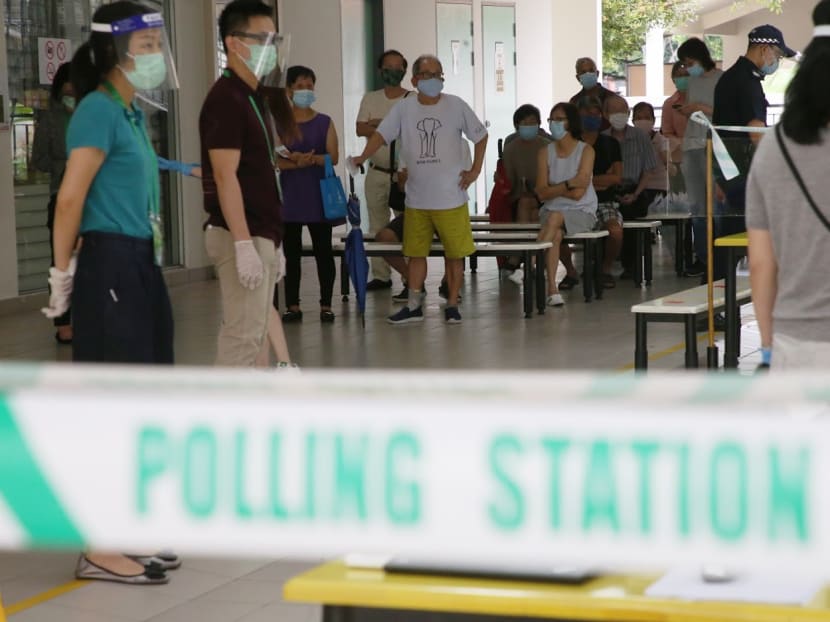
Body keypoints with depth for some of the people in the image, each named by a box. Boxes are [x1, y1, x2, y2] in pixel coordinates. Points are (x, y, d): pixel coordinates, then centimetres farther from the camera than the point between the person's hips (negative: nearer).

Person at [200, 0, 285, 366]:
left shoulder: (253, 98, 16)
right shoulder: (225, 99, -14)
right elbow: (225, 177, -20)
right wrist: (244, 244, -25)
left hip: (260, 235, 10)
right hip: (241, 238, -10)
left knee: (251, 335, 12)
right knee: (242, 336, -8)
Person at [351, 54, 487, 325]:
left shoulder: (456, 106, -2)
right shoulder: (404, 108, 2)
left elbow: (480, 136, 7)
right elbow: (382, 134, -3)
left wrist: (475, 170, 0)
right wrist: (362, 157, -19)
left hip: (450, 197, -2)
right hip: (416, 198, 2)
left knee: (455, 253, 3)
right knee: (416, 252, 10)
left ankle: (452, 305, 14)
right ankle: (413, 306, 18)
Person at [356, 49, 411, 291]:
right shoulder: (371, 99, 12)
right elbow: (361, 130, -1)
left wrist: (379, 124, -12)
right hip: (377, 171, 4)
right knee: (377, 226, 7)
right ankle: (381, 276, 13)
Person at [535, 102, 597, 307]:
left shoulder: (586, 151, -2)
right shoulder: (545, 153, 7)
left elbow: (579, 191, -12)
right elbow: (542, 192, -2)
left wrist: (555, 188, -7)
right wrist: (567, 186, -13)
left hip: (582, 212, -2)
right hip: (552, 210, 2)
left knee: (555, 217, -34)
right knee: (555, 234, -32)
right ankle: (552, 289, -37)